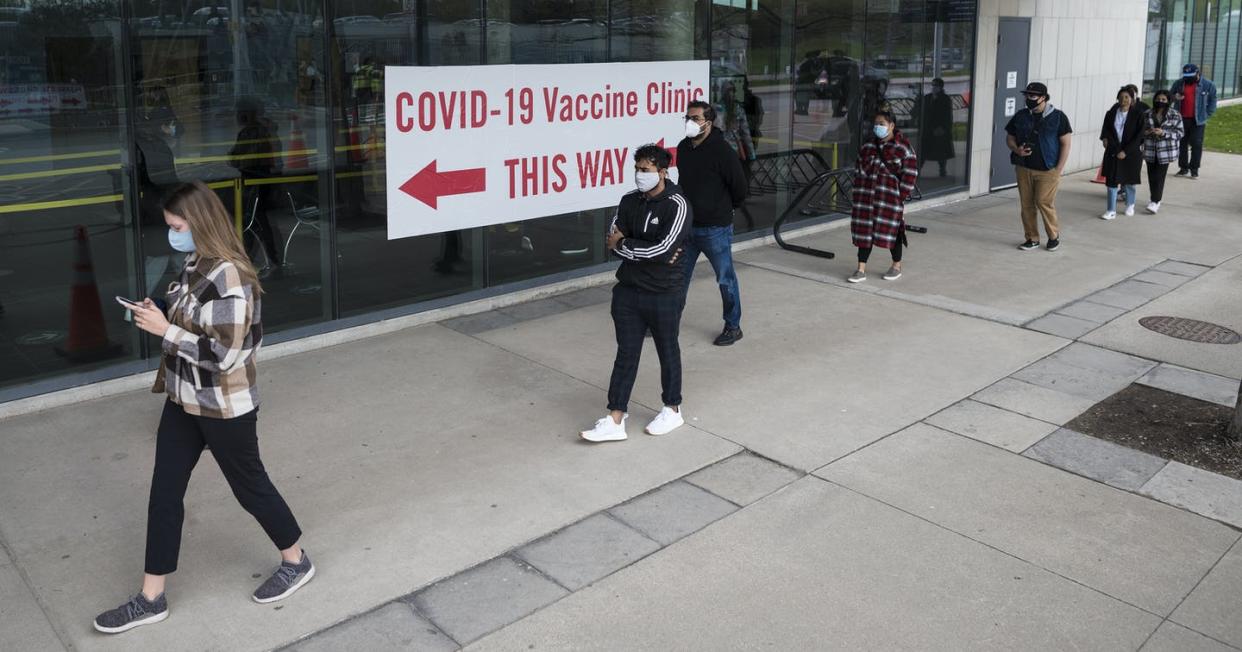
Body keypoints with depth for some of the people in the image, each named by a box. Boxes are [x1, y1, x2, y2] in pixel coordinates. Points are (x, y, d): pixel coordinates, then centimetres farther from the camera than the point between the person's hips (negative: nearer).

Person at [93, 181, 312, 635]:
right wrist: (160, 317, 1)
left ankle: (296, 563, 33)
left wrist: (165, 330, -21)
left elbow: (224, 354, -26)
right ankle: (151, 599, 23)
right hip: (185, 401, 9)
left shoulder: (229, 276, -24)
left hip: (225, 408, -9)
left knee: (250, 486, 9)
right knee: (164, 493, 11)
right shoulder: (195, 265, 4)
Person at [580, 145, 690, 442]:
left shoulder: (677, 206, -14)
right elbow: (614, 241, -4)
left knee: (668, 352, 12)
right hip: (628, 291, 5)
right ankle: (615, 420, 10)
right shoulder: (629, 201, 4)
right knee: (626, 354, 7)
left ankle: (672, 410, 30)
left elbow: (662, 249, -23)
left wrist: (624, 245, -12)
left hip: (664, 295, -5)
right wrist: (649, 253, -18)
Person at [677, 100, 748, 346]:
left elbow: (740, 187, -11)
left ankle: (733, 327, 19)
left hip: (715, 229, -6)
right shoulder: (683, 147, 4)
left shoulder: (722, 151, -17)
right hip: (686, 224, 7)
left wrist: (725, 208, 4)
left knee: (725, 278, 6)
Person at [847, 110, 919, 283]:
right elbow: (858, 166, 17)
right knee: (864, 230, 3)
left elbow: (910, 173, -8)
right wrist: (858, 190, 10)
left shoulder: (903, 147, -6)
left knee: (891, 229, 5)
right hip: (866, 195, 5)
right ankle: (861, 270, 7)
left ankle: (897, 267, 23)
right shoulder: (868, 144, 10)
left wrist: (901, 195, -12)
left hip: (890, 196, -4)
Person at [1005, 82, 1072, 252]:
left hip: (1048, 170, -4)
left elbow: (1065, 143, -2)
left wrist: (1059, 169, -9)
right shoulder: (1020, 116, 8)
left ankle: (1054, 236, 12)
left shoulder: (1058, 117, -2)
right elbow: (1010, 138, 15)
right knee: (1027, 204, 5)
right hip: (1024, 168, 4)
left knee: (1044, 202, -9)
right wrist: (1017, 150, -9)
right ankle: (1032, 239, 17)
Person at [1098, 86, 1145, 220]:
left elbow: (1139, 136, -10)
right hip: (1112, 153, 2)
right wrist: (1105, 138, -11)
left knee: (1129, 181, 12)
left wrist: (1126, 151, -15)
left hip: (1131, 153, -2)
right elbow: (1105, 130, 11)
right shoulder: (1111, 114, 2)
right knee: (1111, 181, -3)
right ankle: (1111, 211, 2)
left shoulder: (1138, 115, -7)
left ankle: (1130, 205, 35)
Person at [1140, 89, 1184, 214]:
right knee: (1152, 176, 6)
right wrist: (1146, 132, -11)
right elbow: (1140, 130, 12)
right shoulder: (1147, 114, 6)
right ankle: (1157, 198, 24)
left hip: (1165, 151, -3)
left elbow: (1179, 133, -4)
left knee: (1159, 176, -8)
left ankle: (1155, 202, -6)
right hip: (1150, 150, 3)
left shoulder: (1175, 115, -1)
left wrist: (1163, 133, -18)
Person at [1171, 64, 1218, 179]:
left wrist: (1207, 116, -3)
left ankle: (1194, 169, 2)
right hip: (1182, 119, 3)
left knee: (1196, 144, -4)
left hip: (1197, 120, -3)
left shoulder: (1208, 85, 0)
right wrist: (1174, 97, -9)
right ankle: (1183, 168, 17)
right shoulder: (1178, 83, 5)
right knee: (1182, 144, 7)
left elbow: (1212, 101, 4)